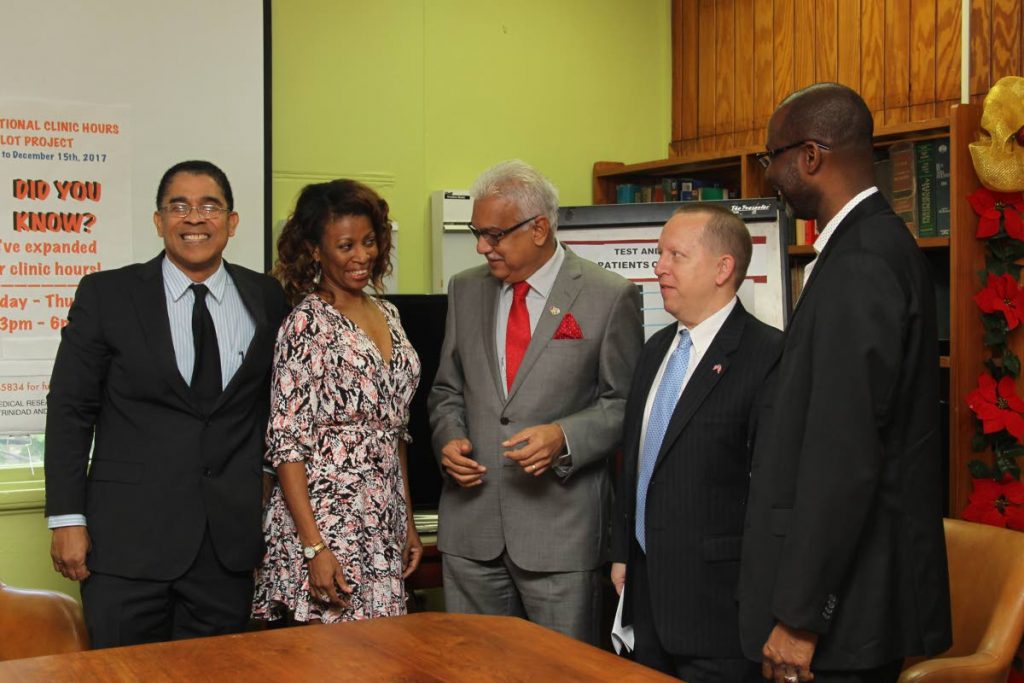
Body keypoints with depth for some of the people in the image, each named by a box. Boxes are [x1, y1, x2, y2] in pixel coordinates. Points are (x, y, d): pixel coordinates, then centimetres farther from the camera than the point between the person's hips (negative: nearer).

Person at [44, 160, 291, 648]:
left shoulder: (266, 298, 6)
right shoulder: (106, 295, -1)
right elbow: (69, 410, 0)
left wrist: (275, 510, 10)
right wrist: (67, 520, -5)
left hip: (229, 545, 2)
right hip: (128, 539, -2)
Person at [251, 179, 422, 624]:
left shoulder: (387, 315, 13)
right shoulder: (307, 322, -9)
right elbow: (286, 443, -13)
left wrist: (408, 521, 16)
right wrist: (314, 549, -19)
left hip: (383, 527, 7)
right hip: (326, 518, -7)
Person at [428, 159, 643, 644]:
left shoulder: (610, 297, -5)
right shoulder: (465, 290, 9)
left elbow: (625, 402, -2)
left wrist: (564, 437, -18)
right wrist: (448, 438, -2)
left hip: (560, 526, -4)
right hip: (470, 527, 4)